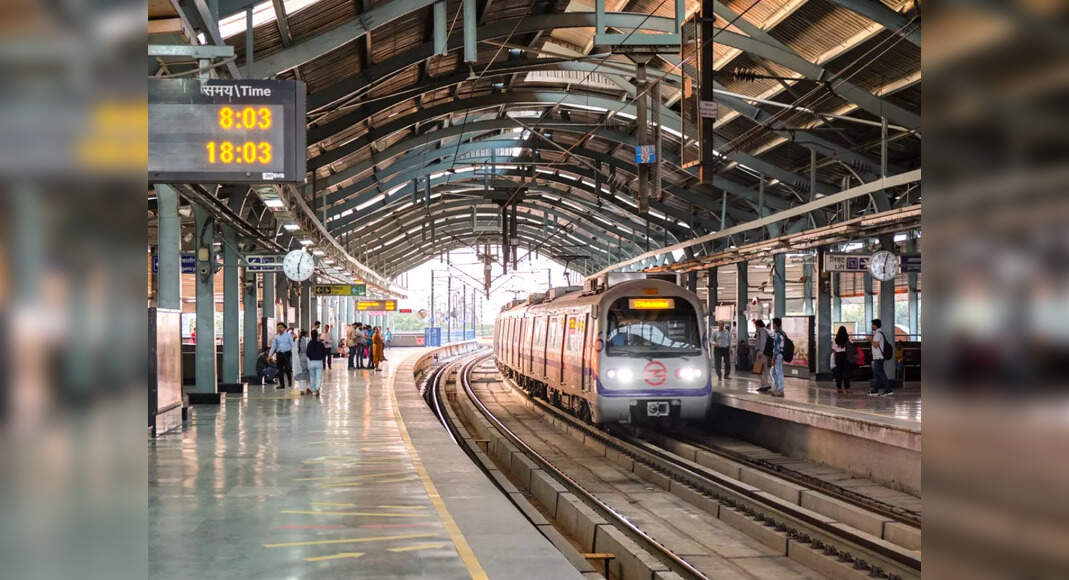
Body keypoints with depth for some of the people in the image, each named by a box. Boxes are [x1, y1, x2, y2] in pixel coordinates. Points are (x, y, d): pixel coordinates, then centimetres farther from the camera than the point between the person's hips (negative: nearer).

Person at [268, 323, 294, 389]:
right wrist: (270, 355, 4)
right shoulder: (276, 337, 11)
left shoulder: (288, 335, 2)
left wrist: (293, 353, -10)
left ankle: (290, 383, 4)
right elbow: (273, 346, 11)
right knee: (280, 370, 3)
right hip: (279, 354, 4)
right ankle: (282, 384, 9)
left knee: (287, 369, -10)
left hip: (287, 353, -4)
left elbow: (292, 345, 0)